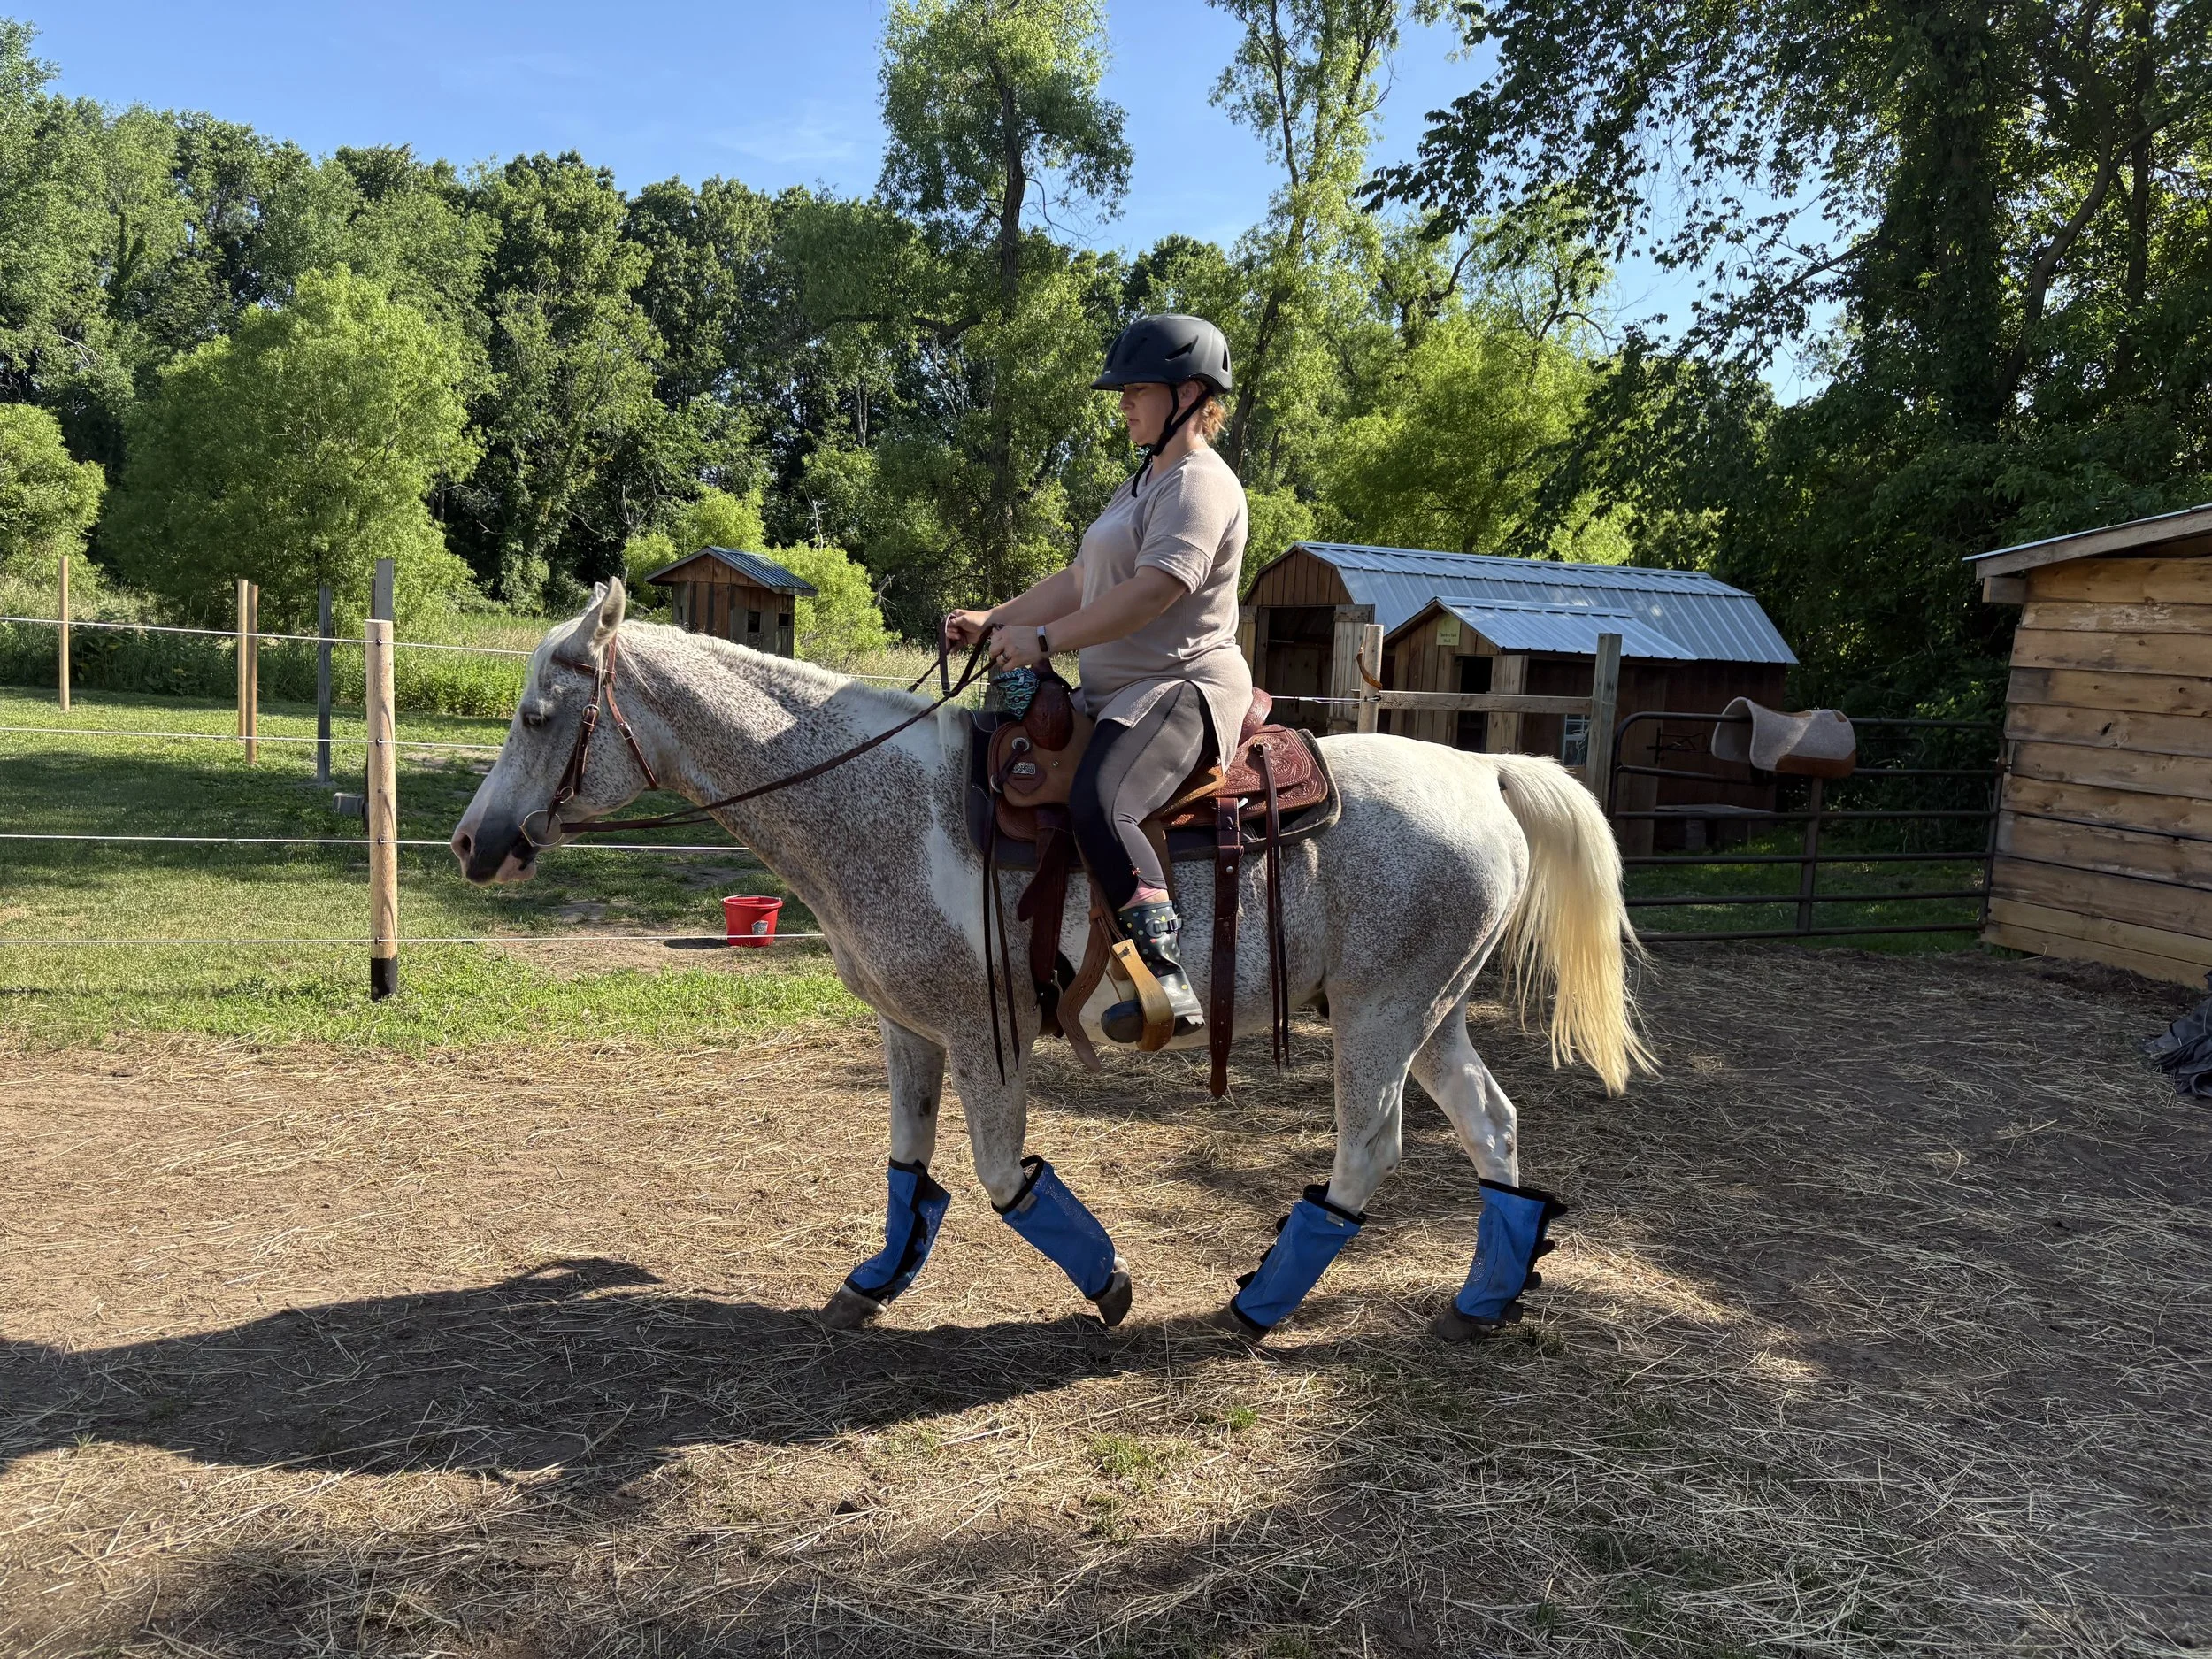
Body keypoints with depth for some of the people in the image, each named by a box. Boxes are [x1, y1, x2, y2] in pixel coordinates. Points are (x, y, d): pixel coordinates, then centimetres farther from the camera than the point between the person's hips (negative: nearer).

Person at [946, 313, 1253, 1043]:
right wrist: (993, 620, 14)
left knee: (1097, 806, -36)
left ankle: (1167, 980, -39)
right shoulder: (1144, 485, 24)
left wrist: (1044, 639, -24)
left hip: (1183, 687, -11)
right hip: (1117, 694, 11)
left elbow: (1152, 592, -25)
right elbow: (1079, 581, 25)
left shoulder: (1200, 485, -11)